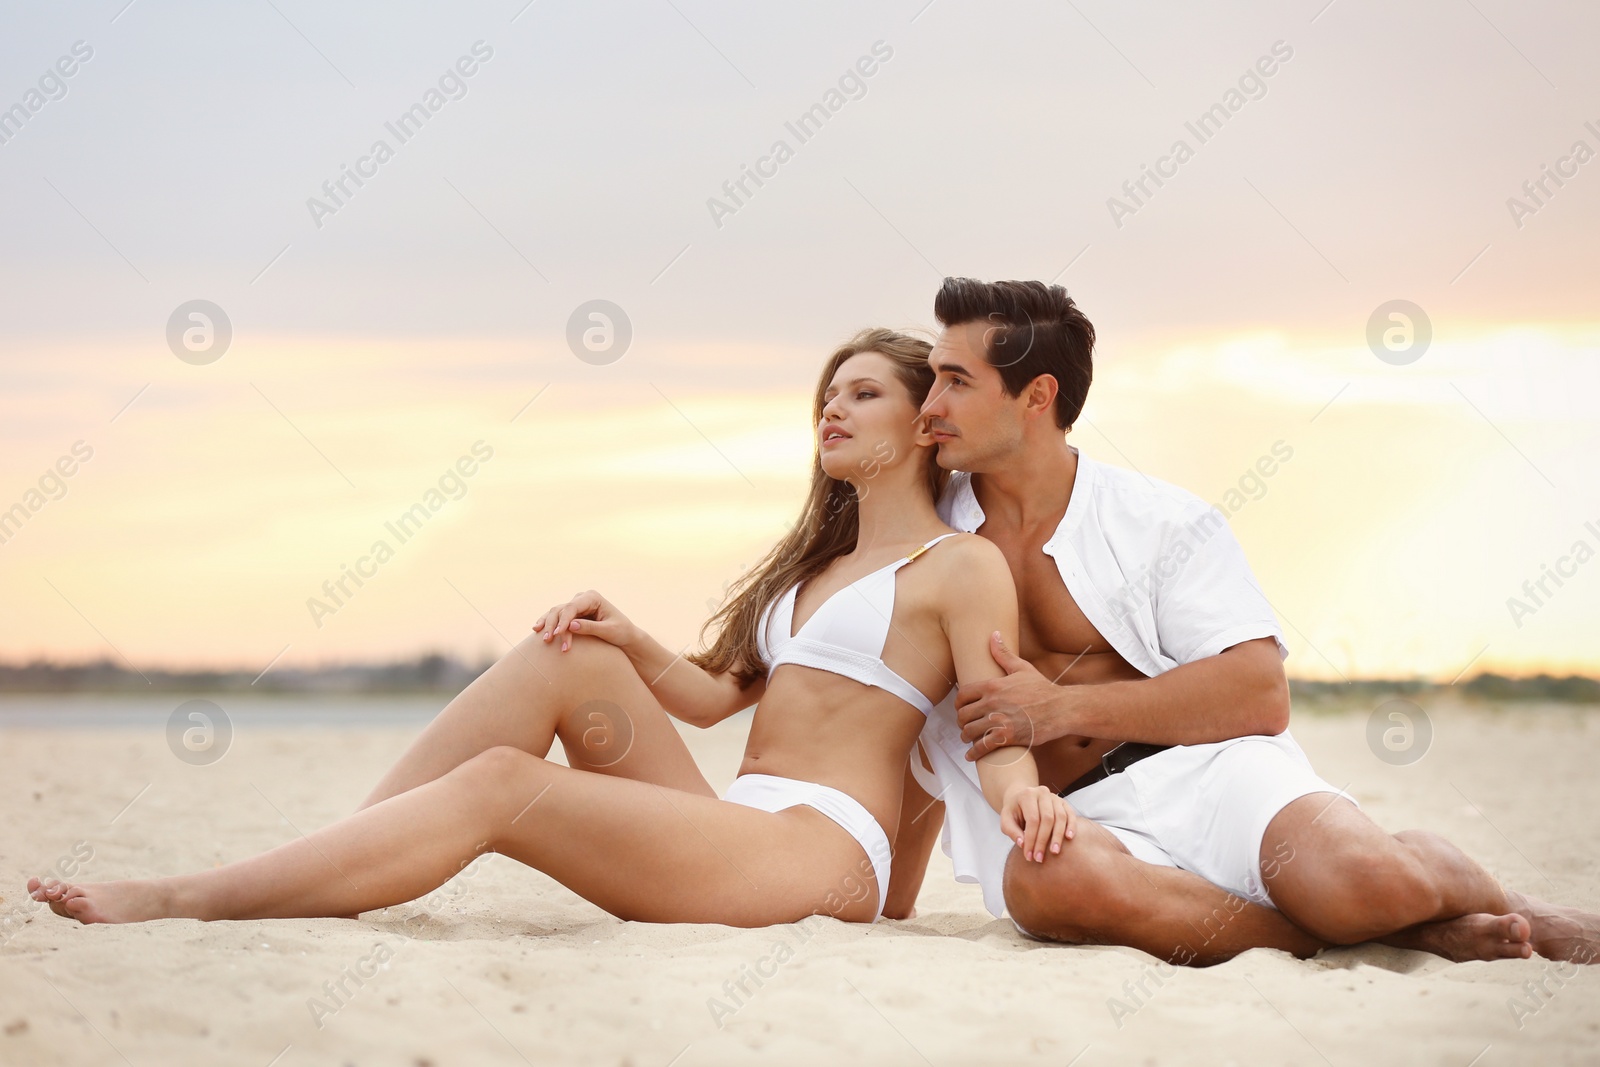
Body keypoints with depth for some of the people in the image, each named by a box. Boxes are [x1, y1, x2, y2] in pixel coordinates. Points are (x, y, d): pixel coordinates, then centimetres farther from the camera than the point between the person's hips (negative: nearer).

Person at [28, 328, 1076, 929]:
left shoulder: (961, 564, 3)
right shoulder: (815, 562, 28)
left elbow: (1001, 729, -6)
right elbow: (719, 693, 21)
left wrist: (1023, 790, -29)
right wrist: (633, 645, 1)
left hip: (823, 847, -8)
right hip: (731, 825, 8)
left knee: (500, 785, -22)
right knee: (566, 659, -12)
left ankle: (193, 901, -25)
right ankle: (321, 872, -17)